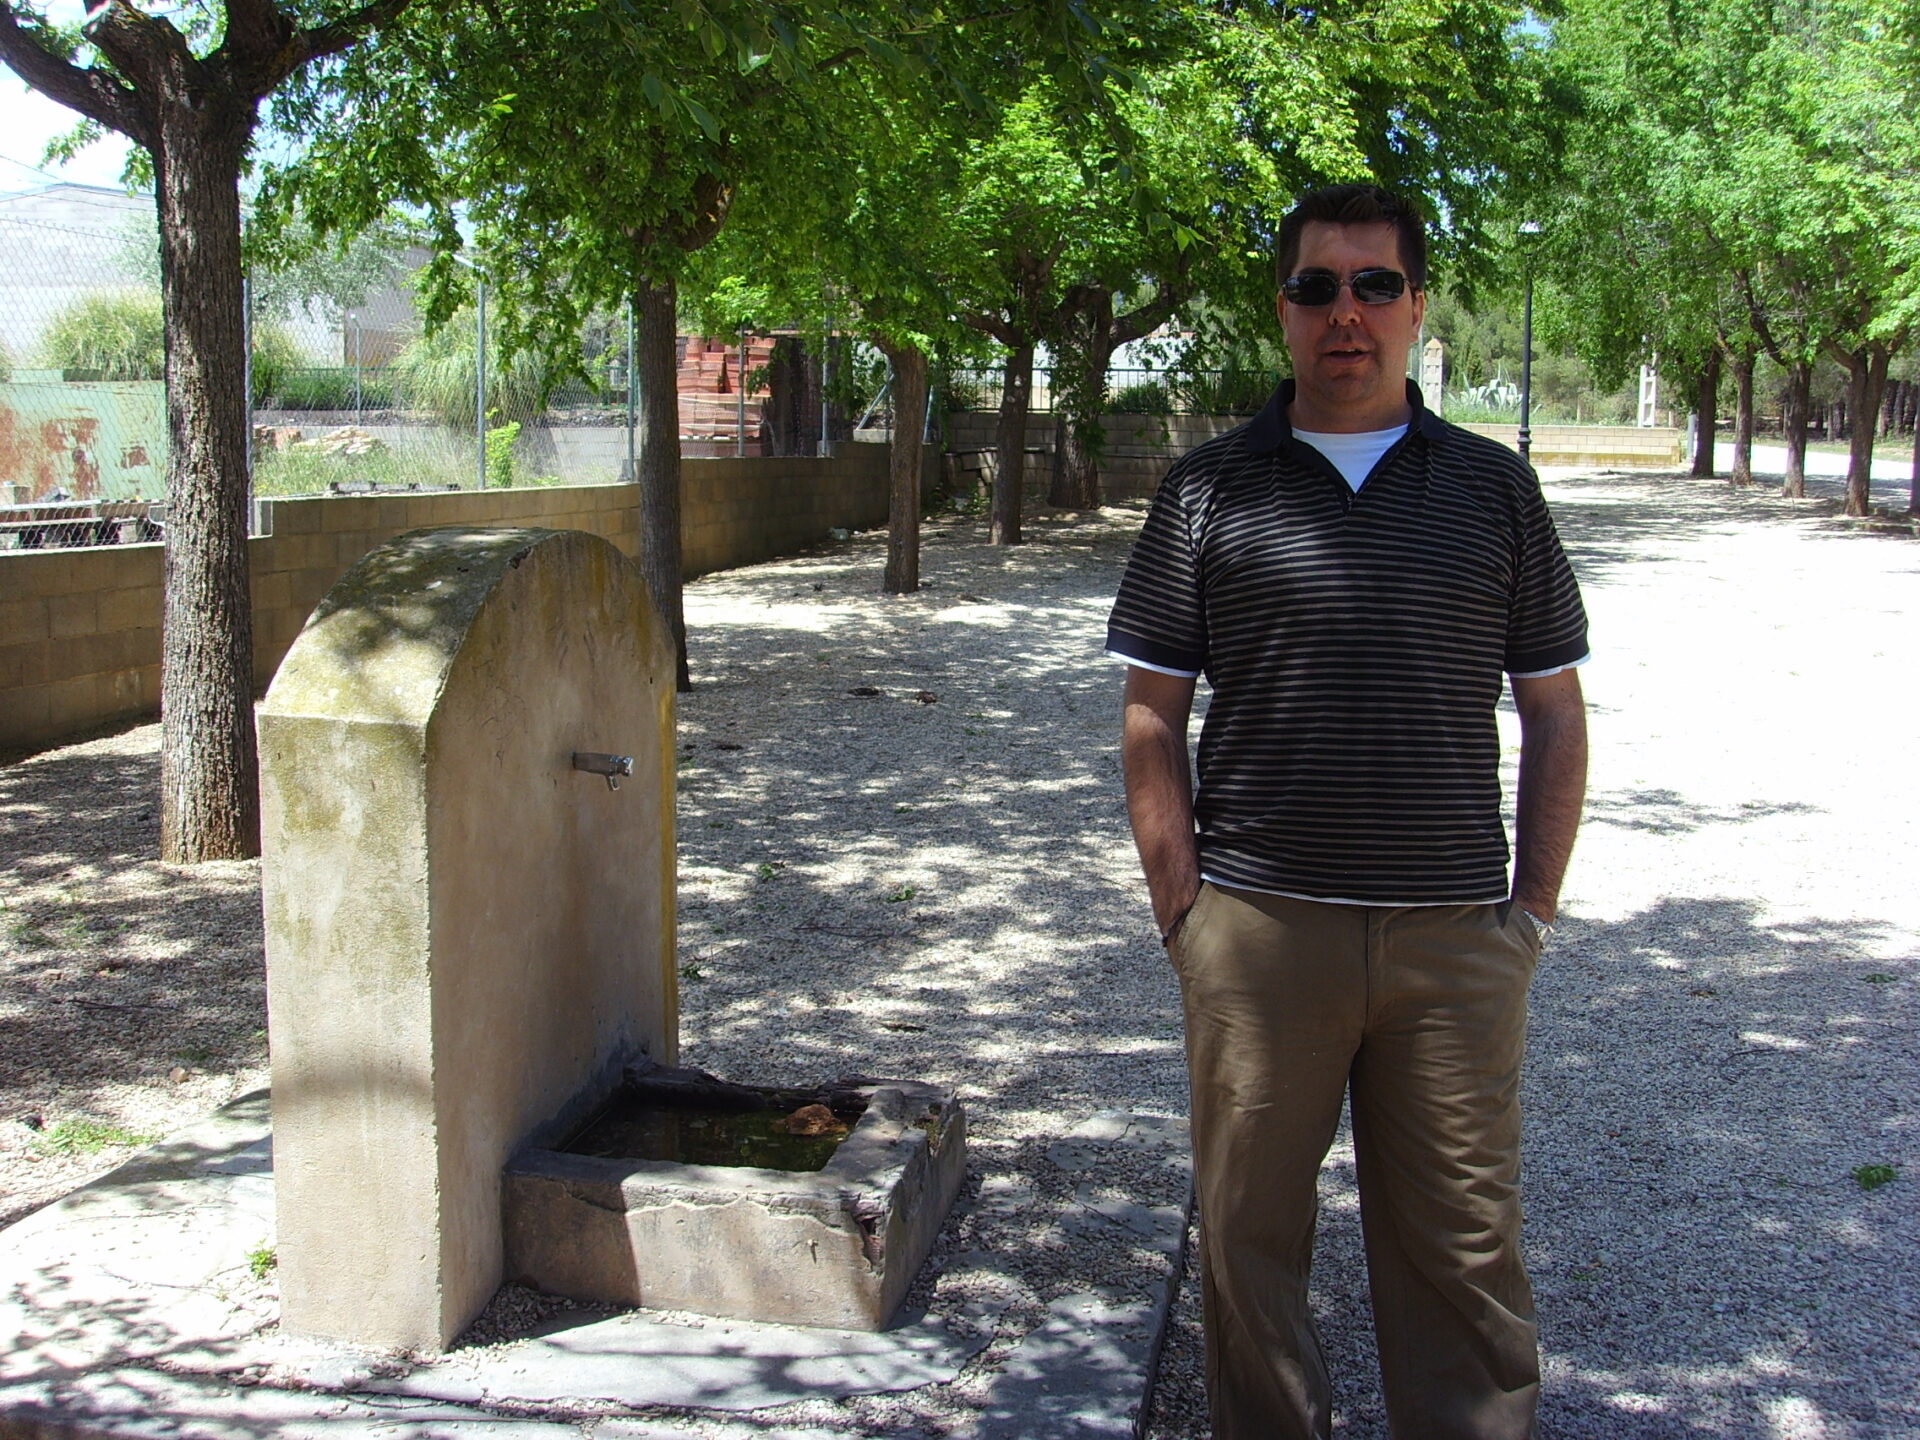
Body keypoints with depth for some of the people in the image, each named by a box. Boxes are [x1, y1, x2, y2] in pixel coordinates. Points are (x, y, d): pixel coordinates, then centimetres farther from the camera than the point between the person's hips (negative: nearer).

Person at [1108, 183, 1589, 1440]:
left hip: (1456, 937, 1)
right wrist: (1184, 909, -2)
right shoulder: (1211, 489, 4)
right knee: (1250, 1230, 10)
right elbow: (1152, 721, 3)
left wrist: (1535, 909, 5)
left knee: (1464, 1243, 9)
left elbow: (1556, 716, 10)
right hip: (1259, 926, 0)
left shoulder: (1494, 488, 8)